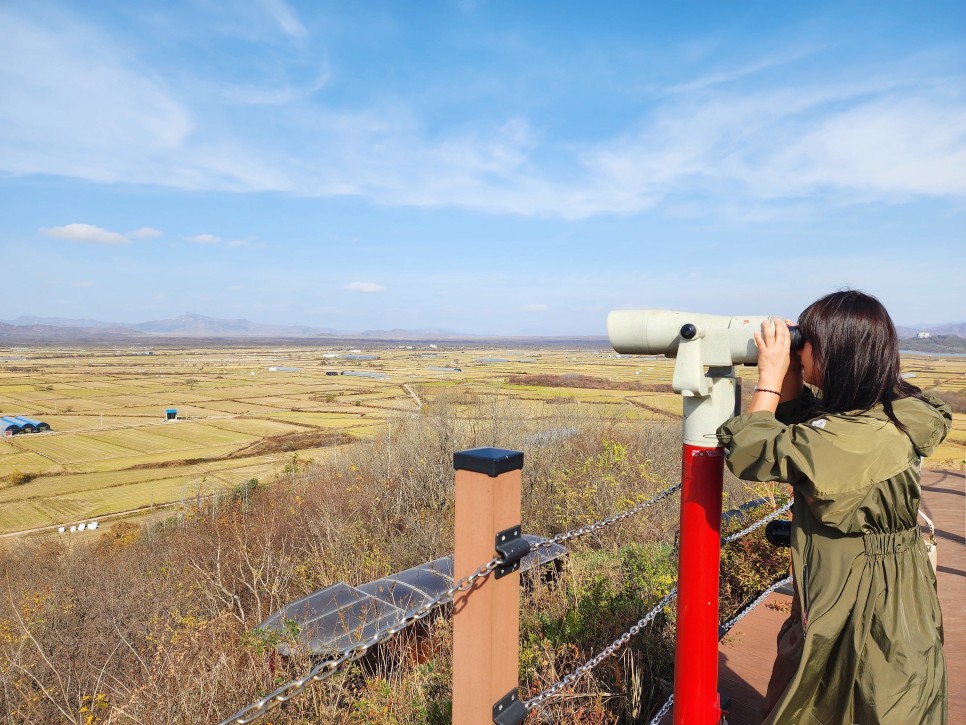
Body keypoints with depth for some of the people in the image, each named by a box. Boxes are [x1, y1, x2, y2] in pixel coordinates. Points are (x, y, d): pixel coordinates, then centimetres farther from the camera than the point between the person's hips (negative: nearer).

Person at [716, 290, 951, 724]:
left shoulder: (851, 436, -31)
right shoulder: (892, 409, -3)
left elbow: (752, 454, -21)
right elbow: (797, 434, 10)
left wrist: (769, 377, -14)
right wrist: (787, 374, -3)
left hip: (855, 610, -8)